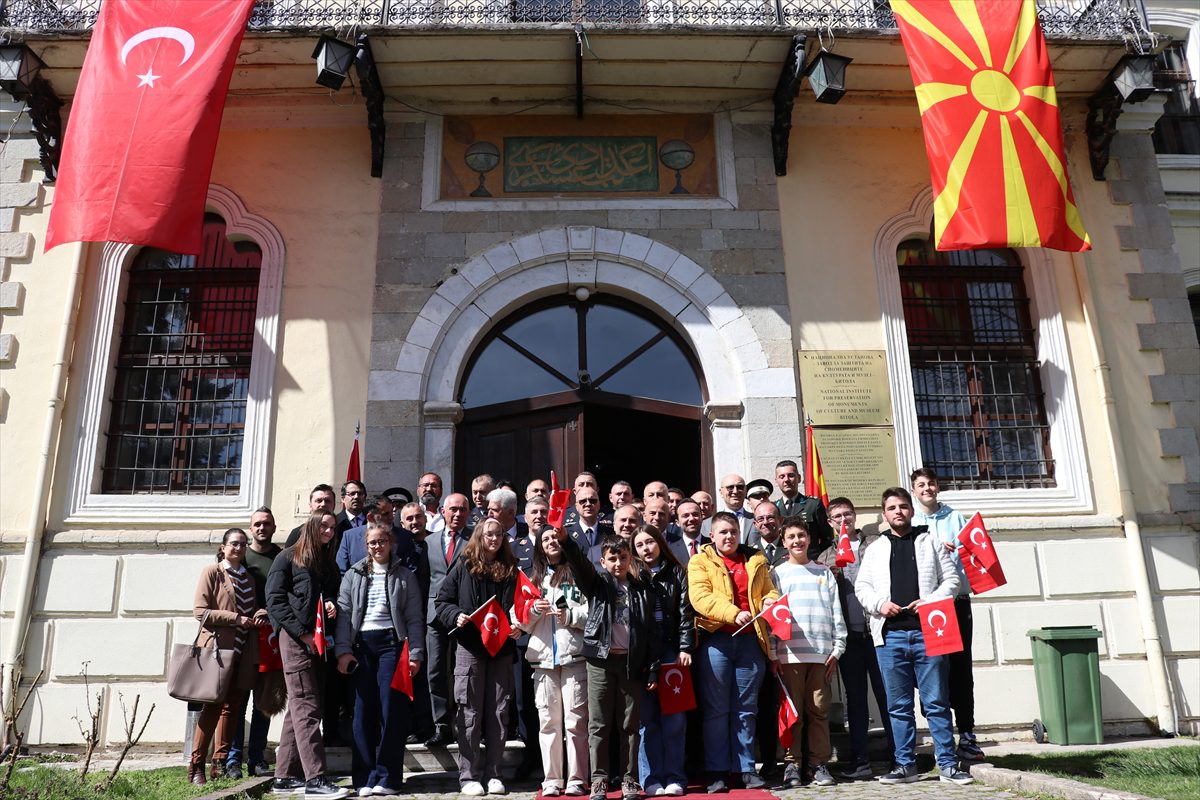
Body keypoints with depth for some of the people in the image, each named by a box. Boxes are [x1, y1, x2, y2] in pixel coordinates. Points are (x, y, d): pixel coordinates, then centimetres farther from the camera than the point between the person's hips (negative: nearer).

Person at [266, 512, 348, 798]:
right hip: (295, 638, -7)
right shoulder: (289, 558, 0)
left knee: (299, 709, 8)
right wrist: (302, 633, -13)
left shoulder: (329, 563, 19)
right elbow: (274, 599, -7)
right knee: (307, 708, -11)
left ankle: (285, 777, 14)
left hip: (318, 640, 7)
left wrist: (332, 604, 0)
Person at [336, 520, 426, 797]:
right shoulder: (353, 575, 13)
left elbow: (414, 618, 4)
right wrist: (343, 650, -4)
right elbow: (344, 614, 6)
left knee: (391, 709, -5)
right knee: (363, 709, 2)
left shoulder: (404, 576, 8)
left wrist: (415, 653, -4)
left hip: (391, 642, -2)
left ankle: (388, 777, 2)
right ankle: (365, 777, 9)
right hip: (361, 644, 2)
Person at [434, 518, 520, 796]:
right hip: (470, 647, -2)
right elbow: (441, 601, 3)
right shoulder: (464, 566, 1)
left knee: (498, 712, 7)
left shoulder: (511, 569, 8)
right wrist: (456, 616, -14)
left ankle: (493, 774, 16)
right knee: (470, 713, 2)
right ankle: (468, 776, 10)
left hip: (501, 648, 3)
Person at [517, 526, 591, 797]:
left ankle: (576, 780, 6)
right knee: (548, 721, 5)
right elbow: (522, 623, 16)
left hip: (574, 655, -3)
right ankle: (552, 780, 12)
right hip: (543, 656, 3)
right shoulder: (534, 579, 18)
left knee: (576, 720, -2)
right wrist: (533, 610, -3)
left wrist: (570, 615, -14)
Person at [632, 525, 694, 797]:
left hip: (672, 650, 0)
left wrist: (685, 648, -6)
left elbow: (686, 612, 4)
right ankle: (651, 778, 4)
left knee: (674, 717, -1)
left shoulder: (676, 573, 9)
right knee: (647, 717, 0)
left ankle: (674, 777, 5)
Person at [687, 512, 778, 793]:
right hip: (716, 640, -3)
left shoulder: (755, 561, 15)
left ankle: (747, 769, 16)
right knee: (716, 709, 2)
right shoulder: (700, 562, 4)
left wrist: (771, 602, -11)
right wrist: (734, 613, -22)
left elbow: (769, 592, 14)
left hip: (750, 640, 3)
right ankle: (717, 773, 8)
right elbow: (700, 597, -10)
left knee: (746, 709, 8)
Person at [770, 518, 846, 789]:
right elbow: (770, 614, 4)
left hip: (821, 653, 2)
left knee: (819, 711, 3)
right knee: (792, 711, 0)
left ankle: (819, 764, 11)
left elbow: (836, 613, 13)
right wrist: (772, 654, -2)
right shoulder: (777, 573, 9)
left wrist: (837, 648, 5)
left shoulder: (824, 572, 14)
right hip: (789, 654, -1)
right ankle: (792, 764, 7)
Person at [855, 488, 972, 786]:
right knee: (898, 705, 5)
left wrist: (931, 601, -10)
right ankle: (906, 765, 13)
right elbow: (862, 586, 12)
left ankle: (948, 764, 8)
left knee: (936, 702, 1)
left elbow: (951, 578, 6)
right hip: (890, 635, 2)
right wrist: (879, 604, -7)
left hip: (927, 631, -2)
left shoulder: (930, 541, 11)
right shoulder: (876, 548, 15)